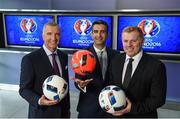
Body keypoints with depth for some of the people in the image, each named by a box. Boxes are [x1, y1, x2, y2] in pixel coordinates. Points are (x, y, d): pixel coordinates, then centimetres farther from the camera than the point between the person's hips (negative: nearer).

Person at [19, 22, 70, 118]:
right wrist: (39, 101, -29)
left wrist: (67, 107, 10)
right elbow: (24, 89, -12)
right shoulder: (30, 59, -16)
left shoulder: (64, 56, 1)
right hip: (41, 113, -5)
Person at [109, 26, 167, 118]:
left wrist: (133, 108, -23)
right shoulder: (115, 61, -3)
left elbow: (158, 99, -15)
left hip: (142, 115, -4)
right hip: (117, 113, 4)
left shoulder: (156, 66, -17)